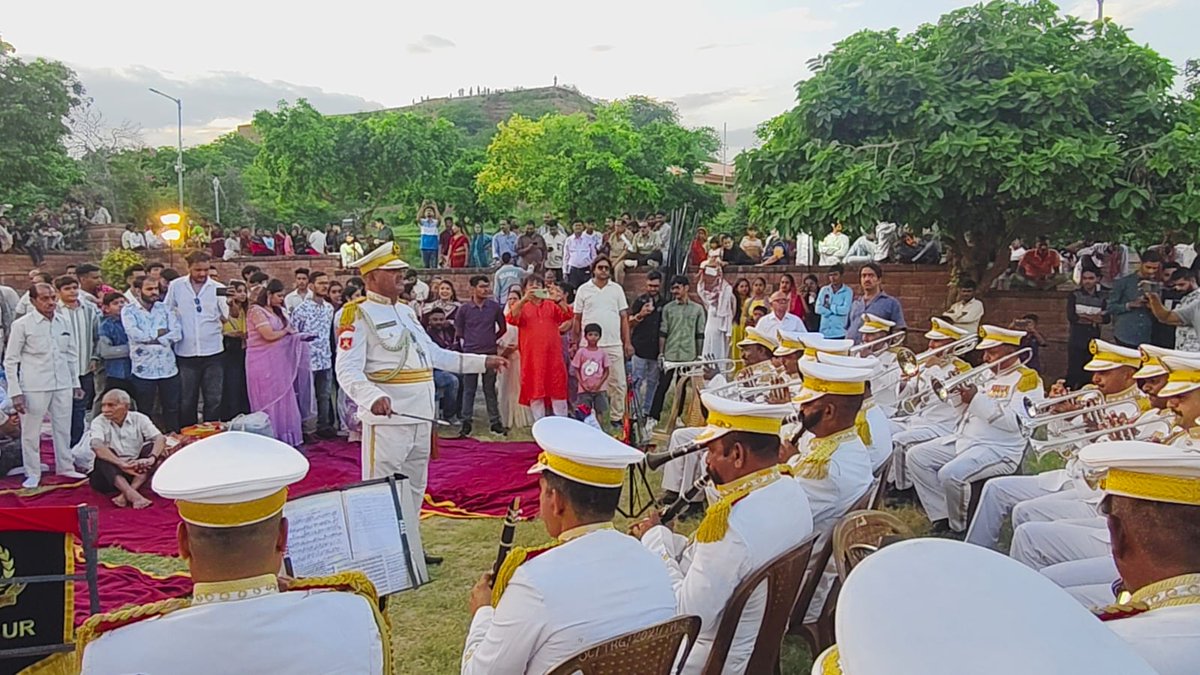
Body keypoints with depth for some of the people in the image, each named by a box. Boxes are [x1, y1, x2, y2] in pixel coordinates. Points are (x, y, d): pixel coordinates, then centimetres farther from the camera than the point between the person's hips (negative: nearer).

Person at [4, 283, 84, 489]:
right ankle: (32, 474, 17)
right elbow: (10, 361, -3)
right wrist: (15, 392, -7)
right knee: (31, 432, 4)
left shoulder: (64, 321, 5)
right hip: (34, 387, -4)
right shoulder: (22, 325, -6)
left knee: (63, 428, 12)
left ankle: (65, 467, 26)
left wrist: (75, 382, 13)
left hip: (62, 385, 4)